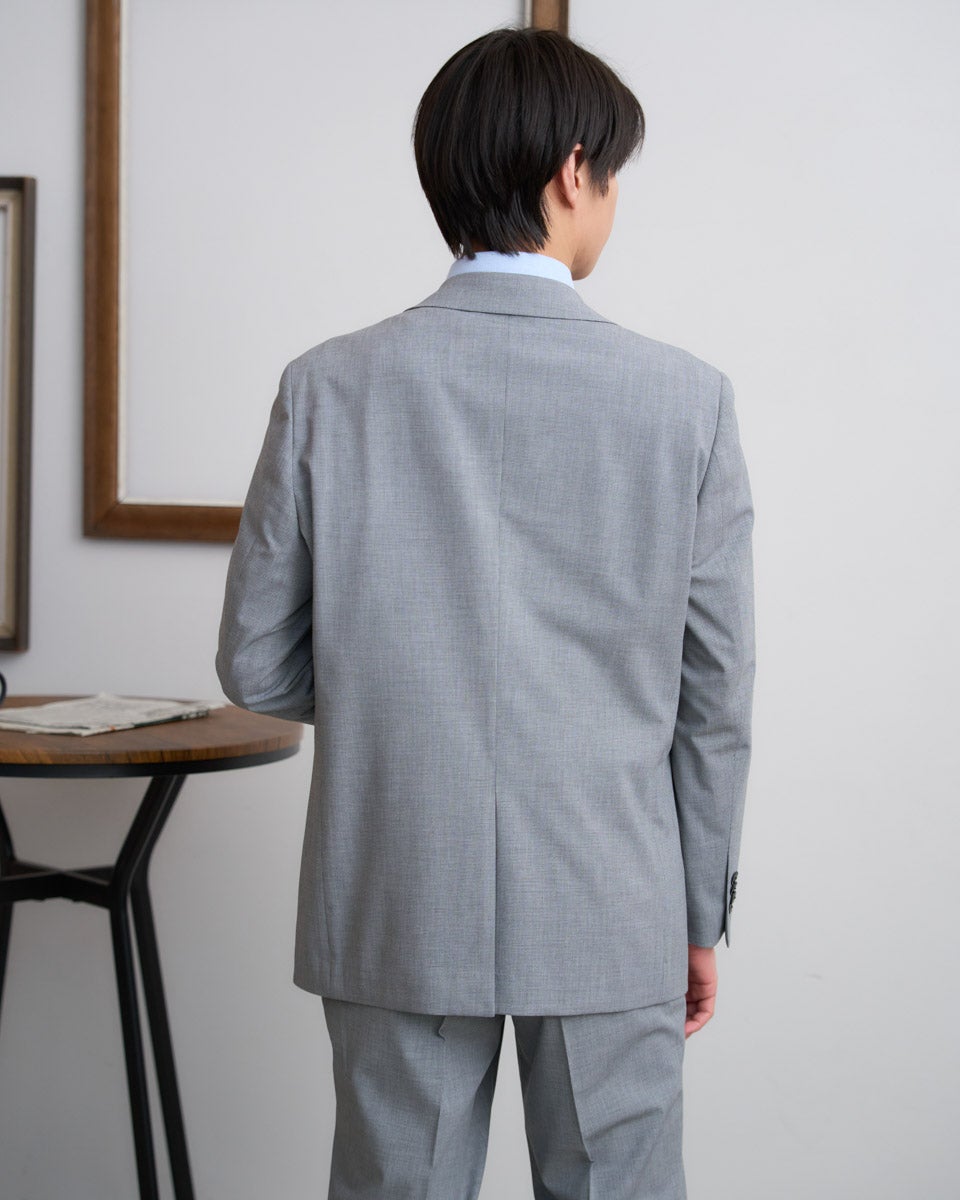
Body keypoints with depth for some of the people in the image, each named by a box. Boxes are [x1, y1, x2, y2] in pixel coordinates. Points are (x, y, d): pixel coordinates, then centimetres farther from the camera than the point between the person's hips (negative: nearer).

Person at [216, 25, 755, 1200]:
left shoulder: (329, 388, -5)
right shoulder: (686, 398, -7)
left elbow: (256, 664, -1)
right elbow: (715, 694, -2)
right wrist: (700, 915, 9)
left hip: (397, 912, 1)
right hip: (612, 917, -1)